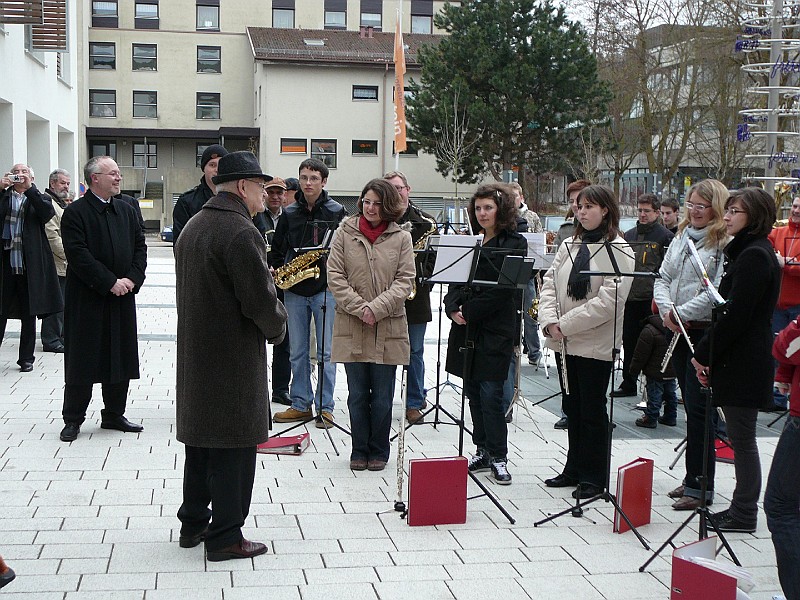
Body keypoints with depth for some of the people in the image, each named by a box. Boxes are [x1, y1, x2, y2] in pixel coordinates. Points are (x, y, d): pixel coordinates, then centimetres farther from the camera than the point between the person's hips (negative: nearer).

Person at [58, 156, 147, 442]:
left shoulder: (126, 211, 11)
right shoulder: (75, 212, -8)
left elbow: (140, 247, 9)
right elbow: (78, 255, -16)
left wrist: (132, 279, -7)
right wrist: (110, 282, -18)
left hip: (122, 297, 6)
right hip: (86, 299, -6)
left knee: (121, 357, 10)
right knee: (82, 358, 1)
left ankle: (114, 414, 23)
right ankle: (73, 419, 12)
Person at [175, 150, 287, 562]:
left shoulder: (193, 227, 11)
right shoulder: (241, 233, -19)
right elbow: (260, 300, -21)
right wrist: (277, 327, -1)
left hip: (194, 353, 9)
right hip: (233, 358, -9)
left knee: (200, 439, 18)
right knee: (232, 448, 0)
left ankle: (193, 524, 28)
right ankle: (225, 537, 8)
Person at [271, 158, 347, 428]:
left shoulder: (337, 212, 0)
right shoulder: (289, 214, 8)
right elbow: (277, 250, 13)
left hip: (325, 288, -3)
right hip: (294, 291, 3)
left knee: (326, 352, 0)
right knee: (297, 352, 9)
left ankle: (325, 407, 9)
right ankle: (300, 405, 18)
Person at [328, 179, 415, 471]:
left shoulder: (401, 238, 3)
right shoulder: (345, 233, 3)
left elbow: (405, 280, -2)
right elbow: (335, 276, -1)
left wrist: (376, 308, -13)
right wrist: (359, 307, -12)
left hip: (388, 328, 0)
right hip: (352, 327, 0)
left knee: (382, 397, 6)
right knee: (357, 395, 8)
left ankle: (378, 451, 21)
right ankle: (359, 451, 20)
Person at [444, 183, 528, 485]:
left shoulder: (514, 244, -4)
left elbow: (503, 290, -13)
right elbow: (454, 281, 11)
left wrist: (469, 311, -14)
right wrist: (453, 308, -7)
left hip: (495, 332, -6)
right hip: (466, 329, 6)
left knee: (490, 393, -7)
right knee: (473, 392, 10)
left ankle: (498, 457, 3)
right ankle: (483, 452, 20)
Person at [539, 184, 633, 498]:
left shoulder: (618, 249, -10)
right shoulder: (569, 246, 11)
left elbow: (609, 300, -19)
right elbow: (550, 283, 7)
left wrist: (565, 324, -18)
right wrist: (550, 321, -11)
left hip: (597, 343, -6)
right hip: (567, 341, 6)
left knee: (593, 410, 2)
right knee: (573, 407, 15)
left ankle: (594, 476, 14)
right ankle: (574, 469, 28)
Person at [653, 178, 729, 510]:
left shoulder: (725, 244, -12)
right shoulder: (682, 237, 13)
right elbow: (663, 277, 12)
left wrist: (682, 313, -18)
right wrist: (666, 309, -6)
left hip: (706, 333, -8)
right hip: (678, 333, 8)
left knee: (698, 409, -5)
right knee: (690, 406, 15)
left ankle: (699, 485, 4)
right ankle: (694, 477, 25)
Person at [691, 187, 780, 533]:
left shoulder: (754, 256, -17)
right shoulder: (749, 251, 15)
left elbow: (735, 315, -21)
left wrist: (704, 353, -13)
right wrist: (707, 352, 10)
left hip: (742, 361, -10)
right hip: (740, 359, 10)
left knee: (742, 439, -1)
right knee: (741, 439, 15)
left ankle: (744, 515, 8)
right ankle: (742, 508, 24)